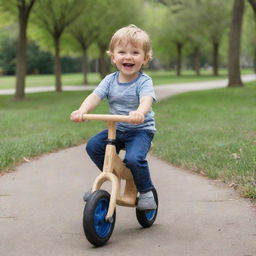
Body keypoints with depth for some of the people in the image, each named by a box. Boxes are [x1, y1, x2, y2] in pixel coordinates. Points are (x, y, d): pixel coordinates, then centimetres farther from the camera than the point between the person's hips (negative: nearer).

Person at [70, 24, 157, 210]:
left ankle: (146, 191, -1)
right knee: (93, 145, -13)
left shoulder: (144, 81, -13)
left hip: (141, 130, -5)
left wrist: (139, 112, -57)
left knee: (134, 158, -29)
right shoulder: (110, 80, 1)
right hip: (116, 129, 5)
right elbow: (95, 96, -12)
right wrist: (82, 111, -34)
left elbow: (146, 100, -32)